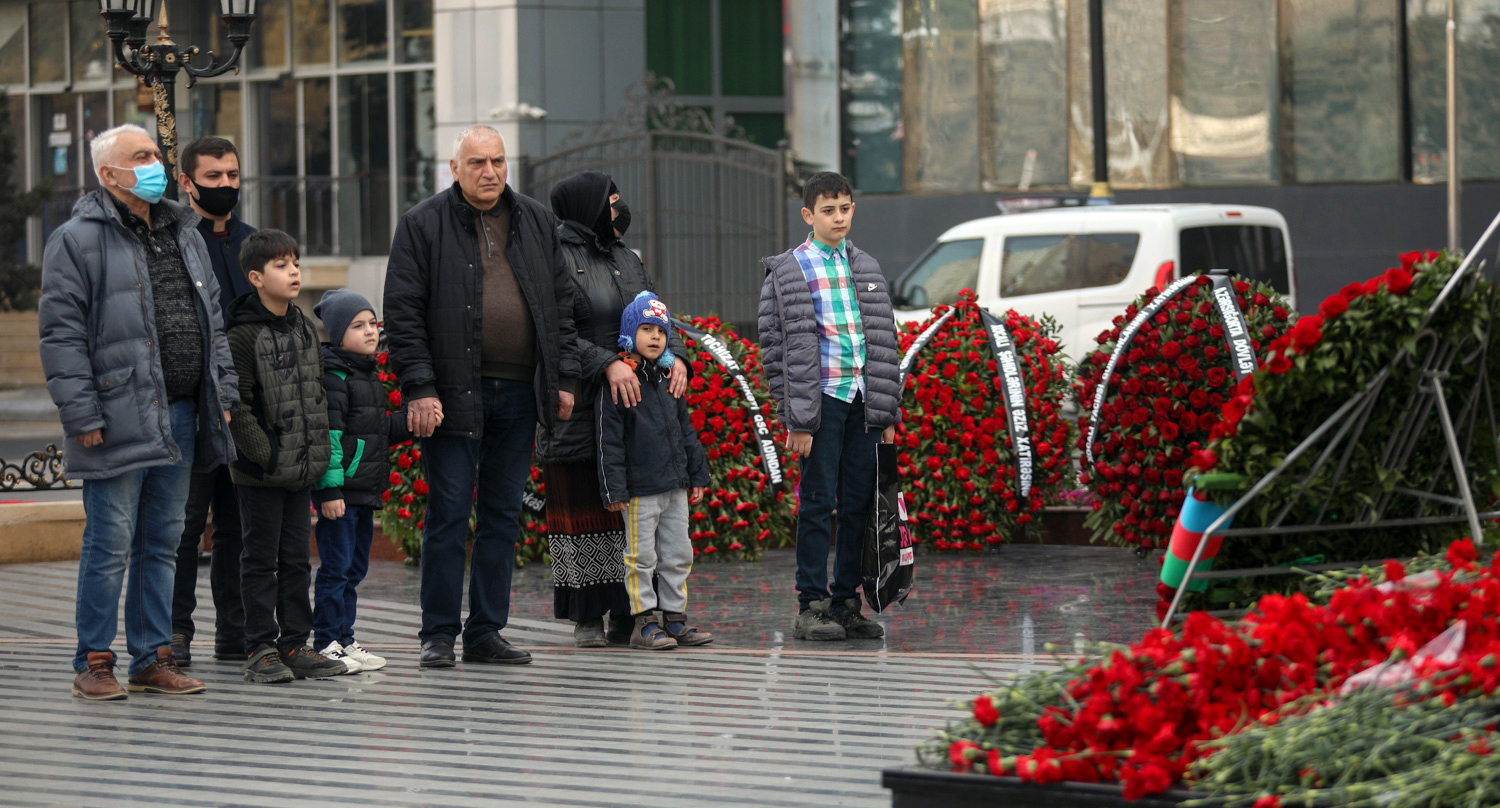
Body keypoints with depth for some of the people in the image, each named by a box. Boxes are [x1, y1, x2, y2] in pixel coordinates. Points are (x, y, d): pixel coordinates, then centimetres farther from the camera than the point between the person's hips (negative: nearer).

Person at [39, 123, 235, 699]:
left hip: (180, 416, 7)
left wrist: (222, 392, 15)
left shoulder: (183, 235, 16)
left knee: (162, 542, 11)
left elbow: (211, 321, 22)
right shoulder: (77, 240, -7)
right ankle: (94, 663, 5)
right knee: (110, 544, -4)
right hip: (118, 418, -7)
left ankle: (153, 658, 17)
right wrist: (81, 414, -15)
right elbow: (62, 334, -10)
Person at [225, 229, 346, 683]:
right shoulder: (244, 336, -12)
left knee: (296, 560, 10)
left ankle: (294, 645, 16)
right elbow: (236, 407, -15)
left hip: (303, 470, 7)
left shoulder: (305, 329, 11)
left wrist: (319, 451, 10)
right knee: (261, 560, 0)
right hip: (260, 473, -7)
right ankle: (260, 650, 5)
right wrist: (265, 454, -17)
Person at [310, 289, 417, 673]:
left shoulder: (369, 375, 17)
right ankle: (326, 644, -1)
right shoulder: (333, 375, -12)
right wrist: (329, 489, -22)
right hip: (339, 491, -9)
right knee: (336, 567, -6)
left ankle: (344, 638, 19)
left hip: (365, 490, 9)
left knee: (354, 568, 13)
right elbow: (328, 434, -18)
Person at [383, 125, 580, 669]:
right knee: (449, 515, -3)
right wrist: (419, 387, -12)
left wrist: (564, 378, 8)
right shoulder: (422, 226, 0)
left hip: (519, 395, 4)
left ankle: (486, 632, 14)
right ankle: (439, 635, 3)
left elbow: (561, 303, 16)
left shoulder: (536, 223, 13)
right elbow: (403, 313, -4)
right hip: (454, 394, -4)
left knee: (503, 516, 7)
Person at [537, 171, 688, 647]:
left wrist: (675, 357, -7)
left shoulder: (628, 262, 17)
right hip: (577, 409, -6)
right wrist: (607, 364, -25)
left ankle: (628, 613, 5)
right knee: (581, 510, -2)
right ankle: (587, 617, 1)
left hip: (631, 409, 6)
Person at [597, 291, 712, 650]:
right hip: (639, 490, -7)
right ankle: (644, 623, 3)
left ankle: (675, 618, 18)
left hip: (675, 486, 7)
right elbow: (609, 440, -11)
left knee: (678, 555, 10)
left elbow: (686, 430, 20)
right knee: (642, 557, -2)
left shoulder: (668, 380, 13)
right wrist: (614, 489, -15)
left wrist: (697, 475, 16)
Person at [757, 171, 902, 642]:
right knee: (818, 504, -3)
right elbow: (777, 349, -5)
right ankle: (811, 607, 1)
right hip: (822, 400, -5)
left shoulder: (867, 268, 14)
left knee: (860, 505, 5)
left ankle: (846, 603, 12)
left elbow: (885, 342, 16)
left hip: (865, 401, 5)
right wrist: (796, 420, -11)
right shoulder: (788, 272, -2)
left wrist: (889, 415, 10)